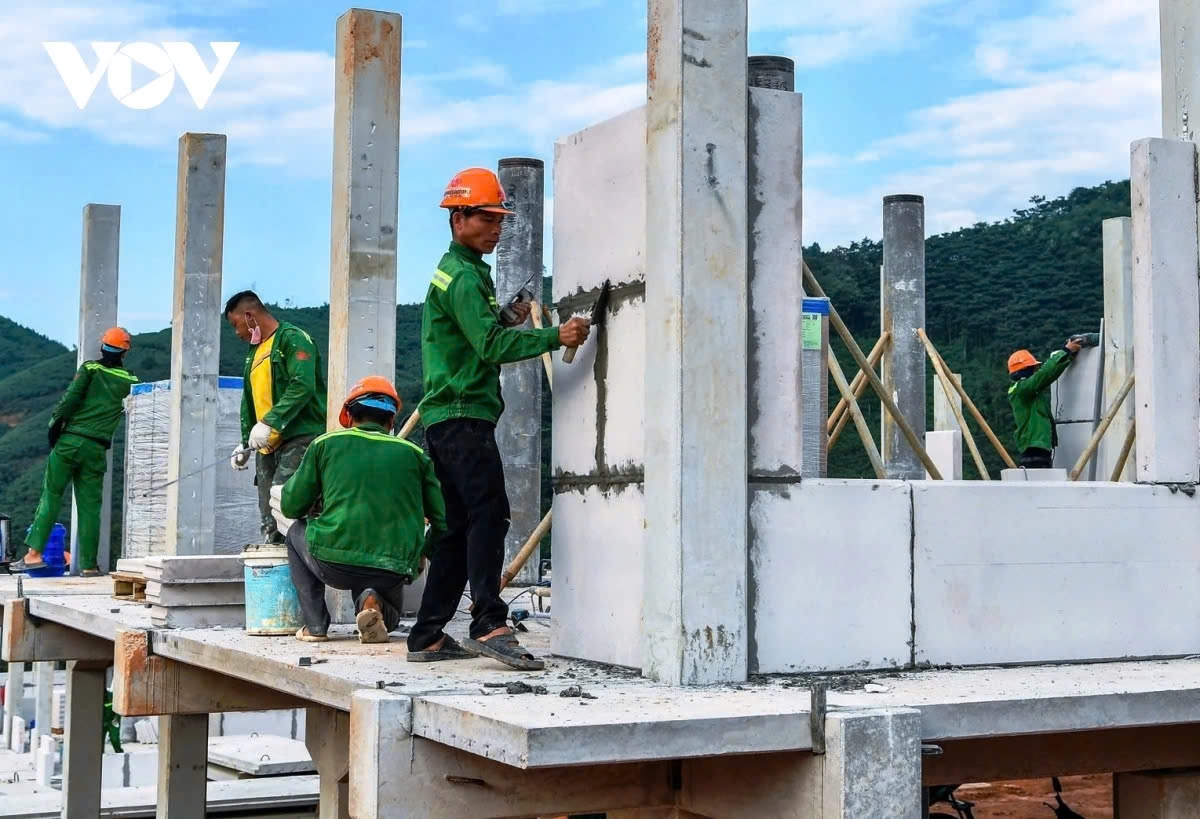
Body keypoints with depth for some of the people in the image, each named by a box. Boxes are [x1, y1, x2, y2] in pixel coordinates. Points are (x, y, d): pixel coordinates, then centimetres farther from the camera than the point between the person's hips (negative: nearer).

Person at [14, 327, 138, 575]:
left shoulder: (89, 369, 2)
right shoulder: (130, 381, 6)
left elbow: (71, 398, -8)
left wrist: (55, 424, -3)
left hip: (70, 441, -1)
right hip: (97, 450, 1)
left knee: (51, 496, 3)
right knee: (90, 506, 5)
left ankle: (34, 553, -4)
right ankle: (88, 564, 4)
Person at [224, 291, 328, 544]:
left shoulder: (293, 339, -7)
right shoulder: (255, 351, 23)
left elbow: (302, 386, -21)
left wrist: (269, 422, -26)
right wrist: (245, 443, 23)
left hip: (299, 440, -9)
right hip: (267, 447, 9)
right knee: (269, 522, 7)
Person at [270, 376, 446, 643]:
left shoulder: (326, 443, 8)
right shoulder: (414, 453, 10)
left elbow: (291, 507, 11)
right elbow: (443, 521, 8)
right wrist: (422, 554, 28)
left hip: (333, 563, -2)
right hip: (395, 571, 2)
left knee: (296, 529, 31)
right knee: (390, 616, 36)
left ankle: (315, 624, 18)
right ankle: (374, 605, -2)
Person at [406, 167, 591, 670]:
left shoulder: (454, 271, 24)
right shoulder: (463, 276, -9)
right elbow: (491, 345, -22)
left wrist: (508, 322, 15)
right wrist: (554, 336, -30)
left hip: (447, 420, 11)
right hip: (462, 417, -11)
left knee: (458, 526, 9)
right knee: (488, 513, -18)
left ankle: (428, 637, 11)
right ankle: (489, 625, -25)